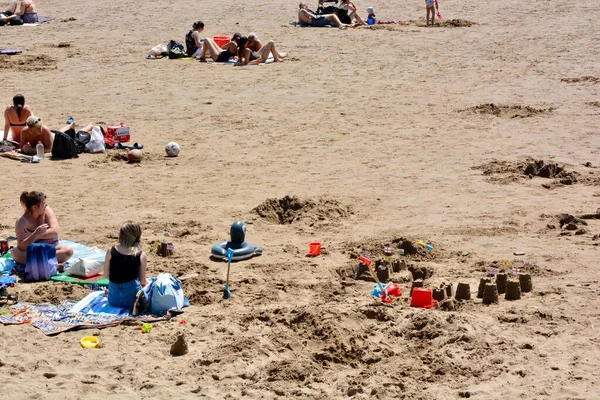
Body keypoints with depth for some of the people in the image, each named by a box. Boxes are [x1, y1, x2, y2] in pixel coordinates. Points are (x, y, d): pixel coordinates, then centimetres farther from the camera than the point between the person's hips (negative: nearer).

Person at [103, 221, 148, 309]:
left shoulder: (110, 251, -6)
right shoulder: (141, 255, -9)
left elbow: (106, 275, 1)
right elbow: (143, 281, -4)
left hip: (114, 300, 6)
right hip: (132, 299, -6)